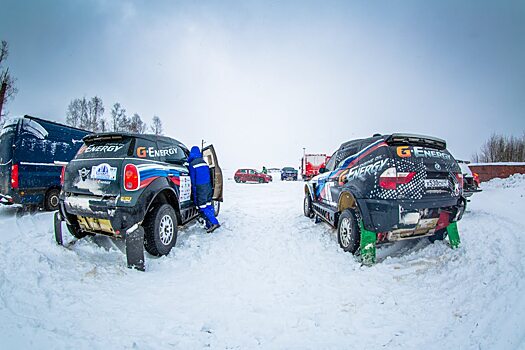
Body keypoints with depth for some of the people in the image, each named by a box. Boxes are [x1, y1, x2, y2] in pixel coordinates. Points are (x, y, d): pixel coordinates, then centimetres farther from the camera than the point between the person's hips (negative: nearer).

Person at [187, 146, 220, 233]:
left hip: (200, 188, -7)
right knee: (208, 205, 10)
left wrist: (194, 193, -2)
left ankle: (214, 223, -15)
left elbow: (193, 180, -7)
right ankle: (209, 225, 13)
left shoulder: (192, 164, -7)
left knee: (203, 207, -5)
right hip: (208, 187, 7)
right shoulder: (204, 162, 13)